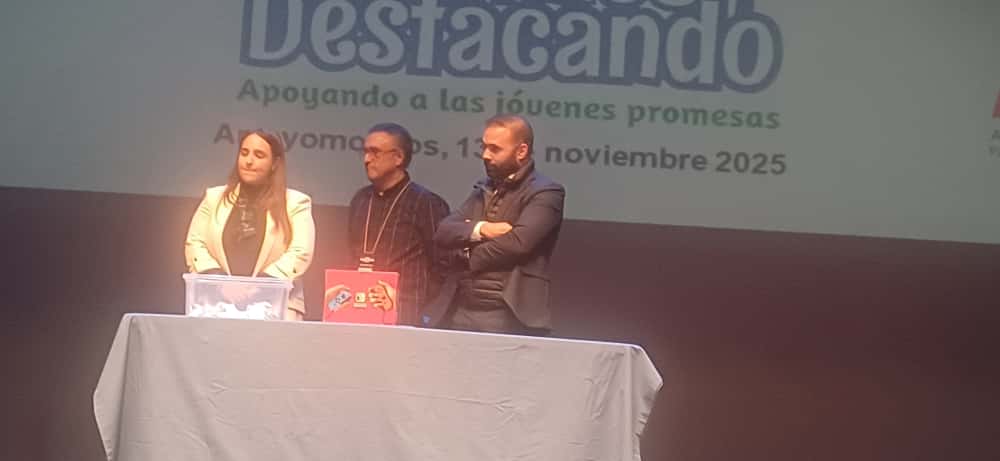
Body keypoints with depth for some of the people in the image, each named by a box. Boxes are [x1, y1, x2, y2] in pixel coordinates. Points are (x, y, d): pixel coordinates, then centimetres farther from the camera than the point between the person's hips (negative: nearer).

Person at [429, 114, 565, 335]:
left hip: (508, 317, -6)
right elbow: (443, 232, 8)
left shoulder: (545, 193, -5)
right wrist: (480, 229, -12)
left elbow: (518, 242, -19)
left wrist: (470, 255, -3)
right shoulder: (484, 188, 17)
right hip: (460, 310, 6)